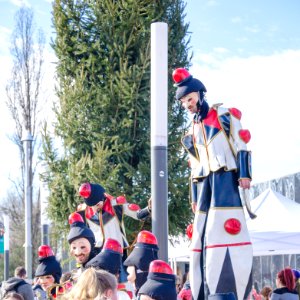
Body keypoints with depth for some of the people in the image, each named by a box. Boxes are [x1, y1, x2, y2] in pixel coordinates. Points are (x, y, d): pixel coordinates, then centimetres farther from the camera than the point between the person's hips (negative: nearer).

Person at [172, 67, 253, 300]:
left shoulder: (224, 115, 4)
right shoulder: (193, 128, 21)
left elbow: (241, 145, -3)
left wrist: (244, 174, -13)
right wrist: (194, 197, 18)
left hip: (225, 178, -7)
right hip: (204, 183, 7)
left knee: (225, 231, -14)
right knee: (202, 234, 2)